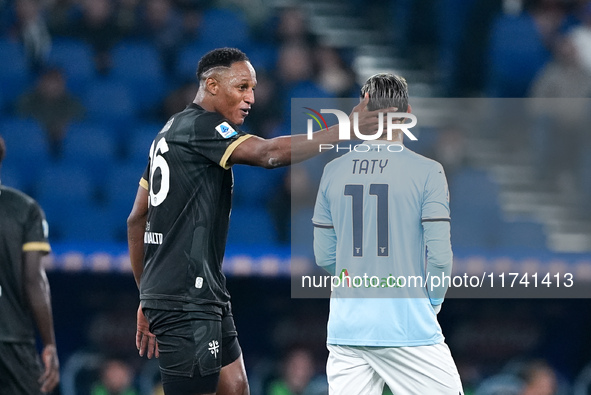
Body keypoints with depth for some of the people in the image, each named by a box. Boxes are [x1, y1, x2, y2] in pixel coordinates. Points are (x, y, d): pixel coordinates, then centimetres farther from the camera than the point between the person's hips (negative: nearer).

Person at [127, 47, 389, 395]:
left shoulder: (171, 132, 18)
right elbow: (270, 153, -28)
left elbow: (137, 219, 21)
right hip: (186, 299, -10)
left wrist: (148, 297, 23)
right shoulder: (200, 125, -12)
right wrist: (345, 131, -30)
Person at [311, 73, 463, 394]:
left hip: (345, 328, 4)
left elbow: (323, 256, 10)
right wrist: (432, 300, 7)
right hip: (407, 327, -4)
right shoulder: (426, 171, -6)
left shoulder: (334, 171, 6)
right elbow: (439, 255, -10)